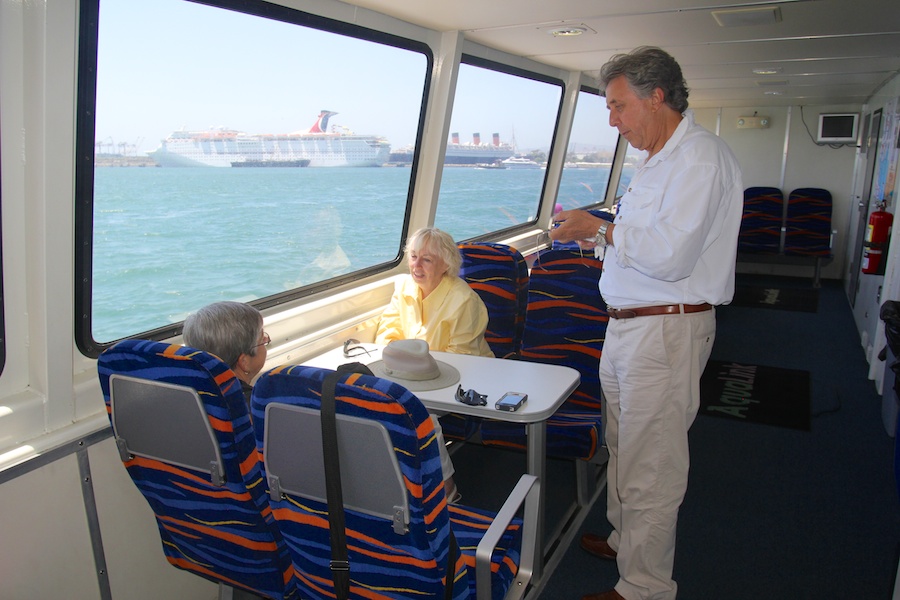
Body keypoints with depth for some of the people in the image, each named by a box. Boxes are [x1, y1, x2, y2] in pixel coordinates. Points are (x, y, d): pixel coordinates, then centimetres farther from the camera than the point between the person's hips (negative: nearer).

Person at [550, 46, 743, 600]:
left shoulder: (701, 156, -16)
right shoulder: (661, 159, 17)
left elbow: (670, 255, -26)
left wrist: (599, 229, -15)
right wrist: (596, 233, 9)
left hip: (666, 331, -10)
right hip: (628, 326, 10)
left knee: (650, 469, -1)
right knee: (624, 447, 22)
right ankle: (625, 540, 40)